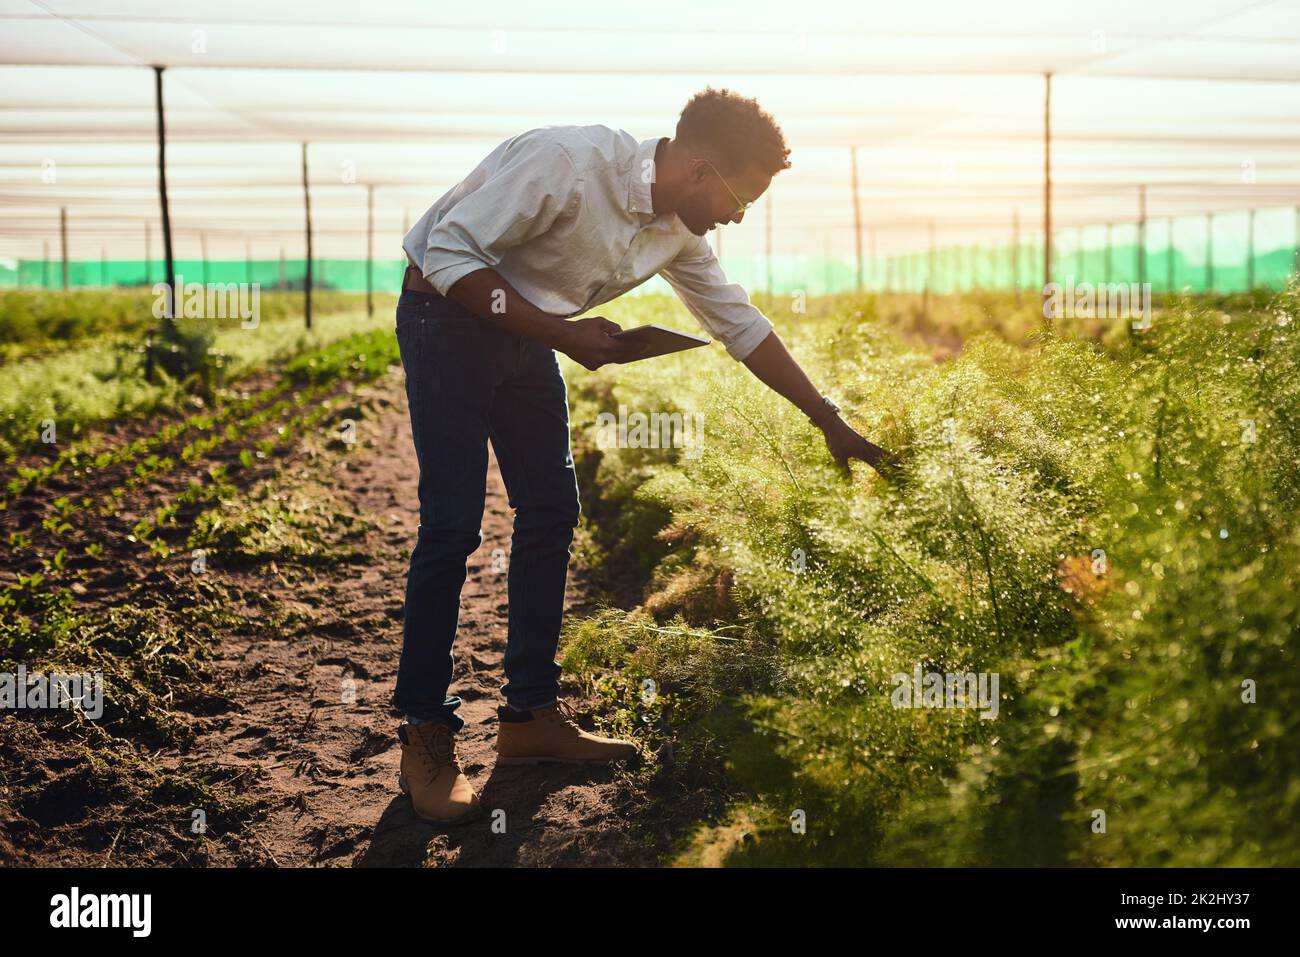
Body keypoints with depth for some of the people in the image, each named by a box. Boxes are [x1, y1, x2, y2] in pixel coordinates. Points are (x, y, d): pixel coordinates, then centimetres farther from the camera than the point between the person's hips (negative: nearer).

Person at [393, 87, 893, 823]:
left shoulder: (678, 229, -3)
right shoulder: (569, 163, -28)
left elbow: (739, 322, 7)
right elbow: (449, 251, -27)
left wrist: (830, 421, 9)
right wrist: (564, 335, -29)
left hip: (530, 333, 8)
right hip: (450, 317, -8)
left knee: (551, 512, 5)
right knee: (454, 522, -11)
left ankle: (532, 715, 15)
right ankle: (426, 738, -1)